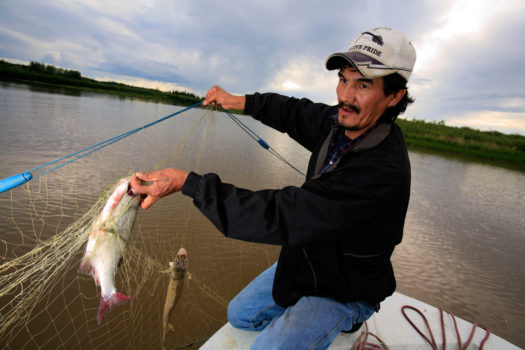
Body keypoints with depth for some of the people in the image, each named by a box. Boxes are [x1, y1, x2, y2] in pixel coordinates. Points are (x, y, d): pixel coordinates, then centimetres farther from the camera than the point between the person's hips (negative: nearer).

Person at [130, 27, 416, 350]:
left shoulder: (383, 171, -37)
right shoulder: (341, 122, -11)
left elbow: (281, 214, -40)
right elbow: (295, 112, 10)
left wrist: (187, 182, -38)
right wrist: (239, 101, 8)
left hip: (344, 289, -7)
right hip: (306, 259, 7)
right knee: (240, 315, 17)